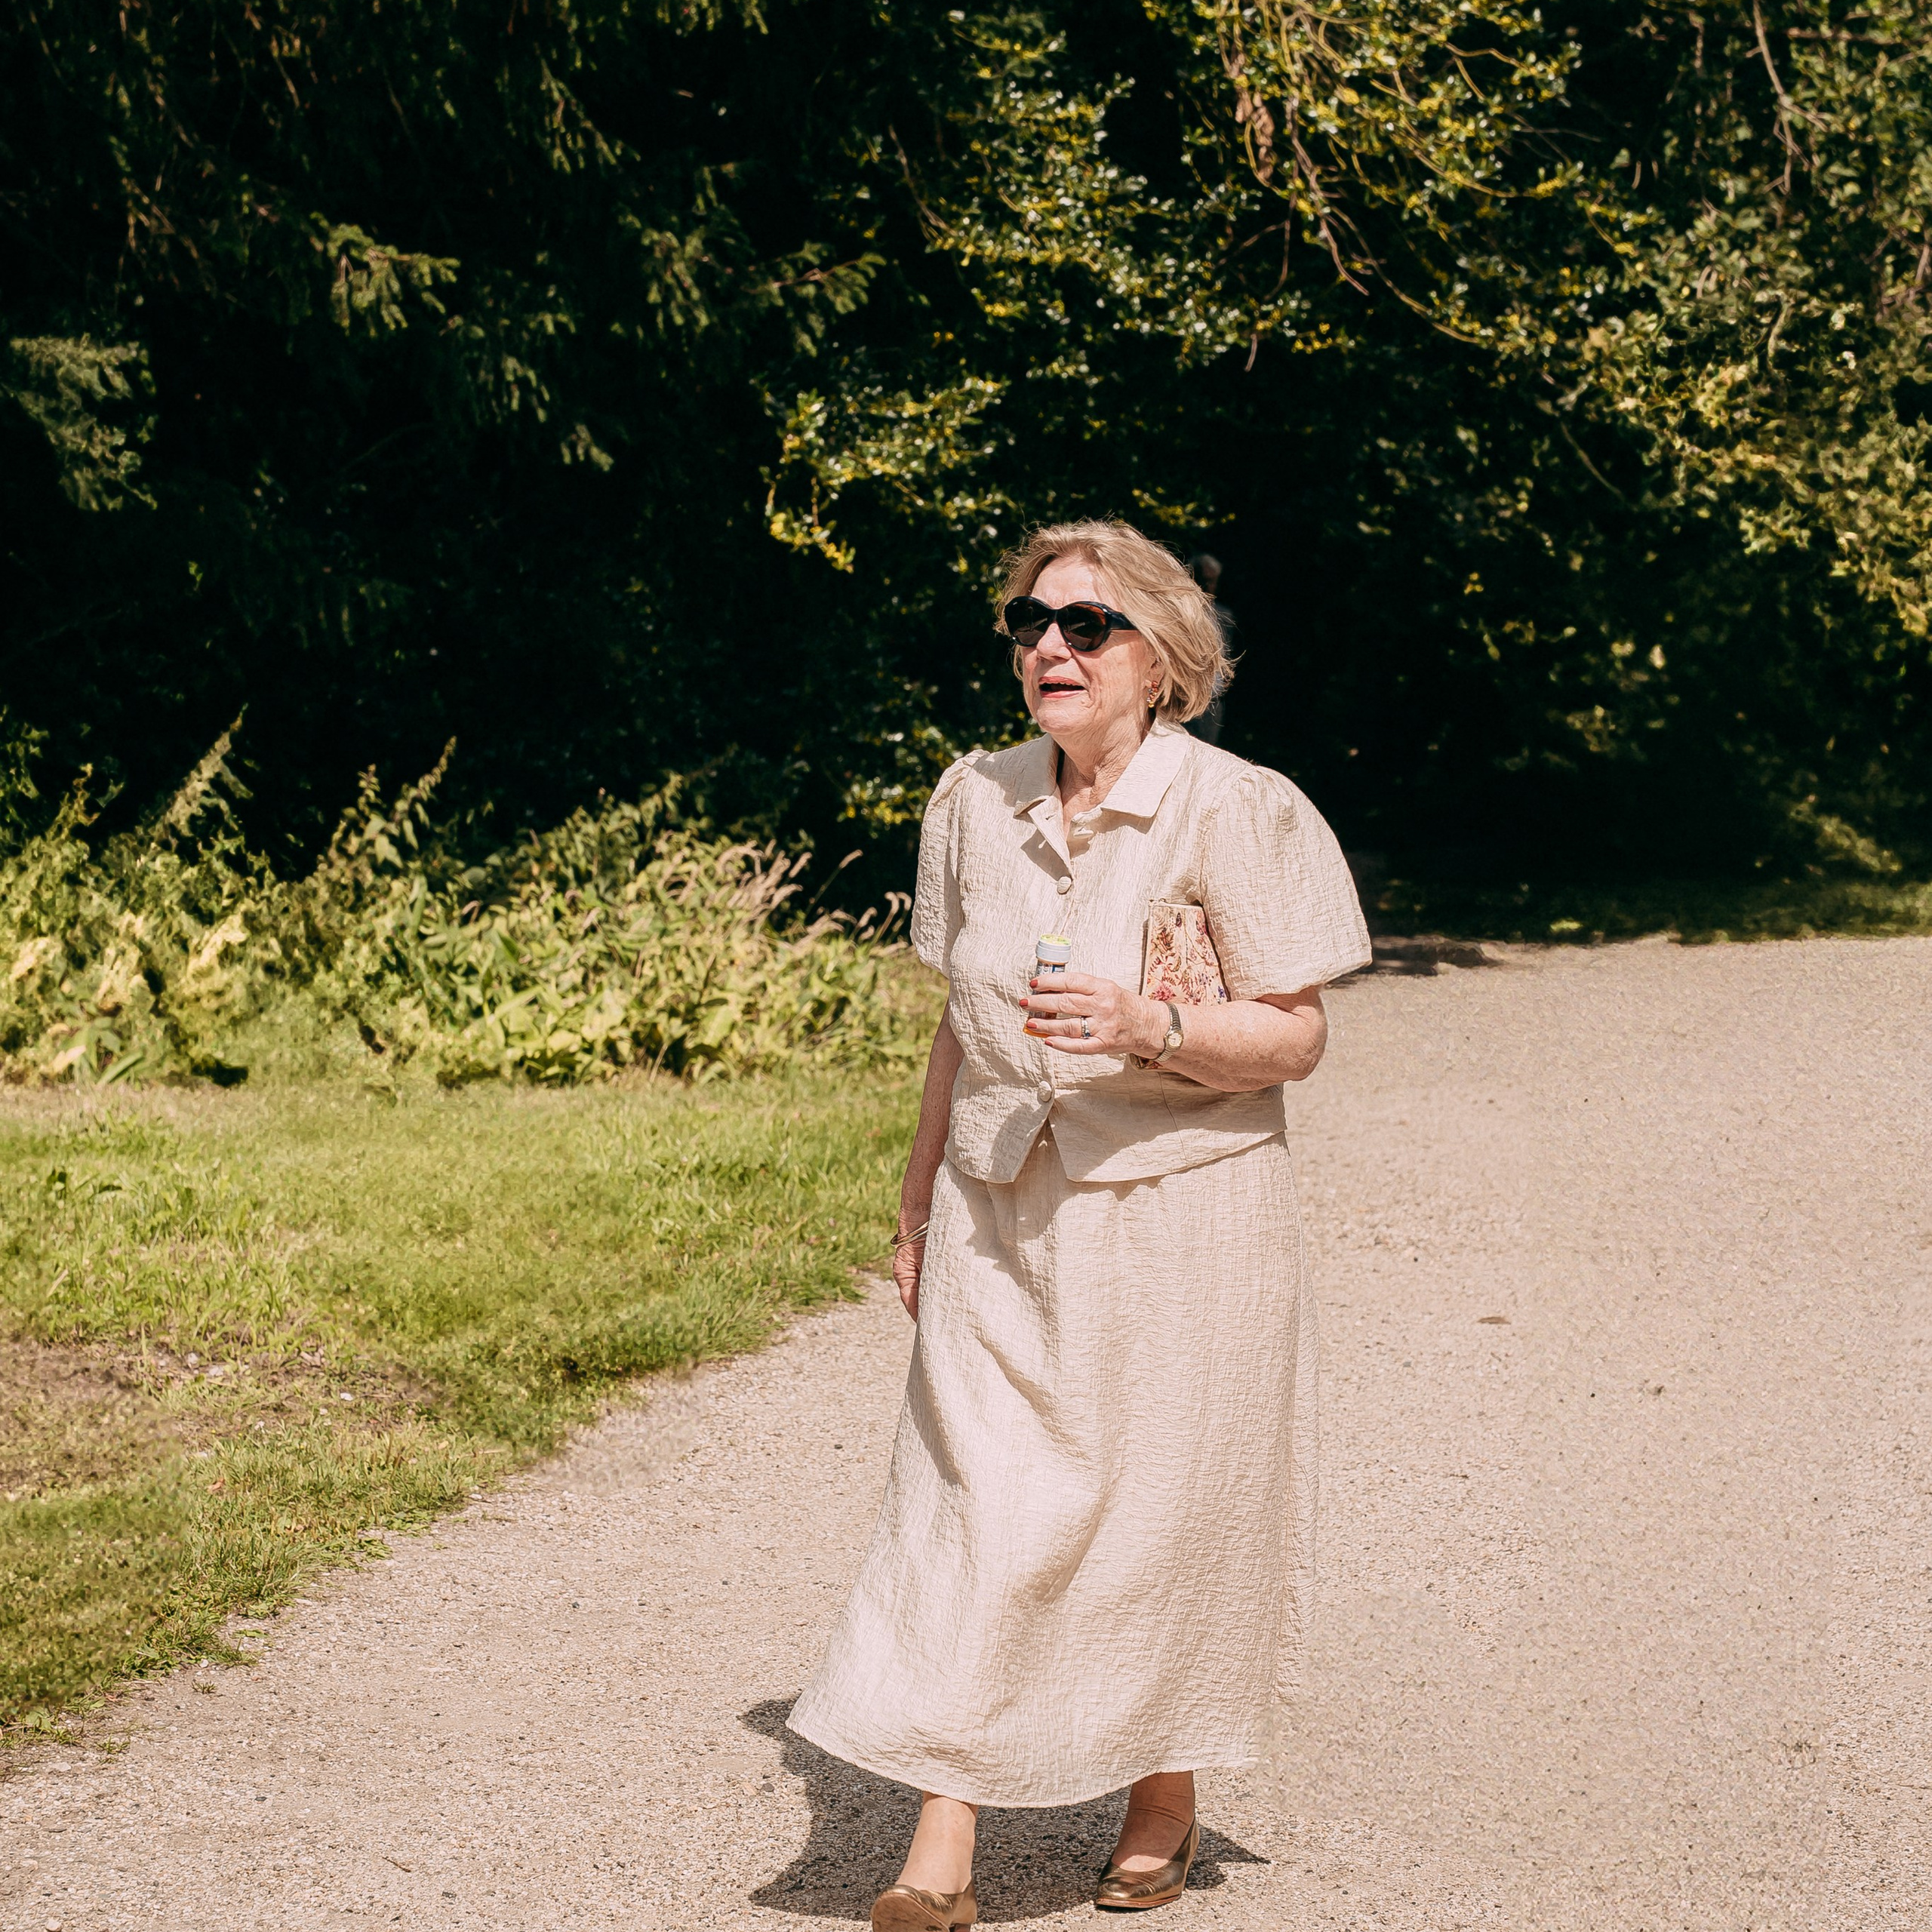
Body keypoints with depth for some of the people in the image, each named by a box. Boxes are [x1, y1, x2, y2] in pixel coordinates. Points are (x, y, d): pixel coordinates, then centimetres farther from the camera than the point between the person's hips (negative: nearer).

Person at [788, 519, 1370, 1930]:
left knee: (1165, 1505, 7)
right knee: (973, 1499, -4)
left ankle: (1165, 1803, 28)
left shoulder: (1238, 813, -10)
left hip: (1178, 1213, -3)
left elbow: (1294, 1038, -10)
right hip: (999, 1217, 4)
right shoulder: (976, 803, 6)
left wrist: (1149, 1026, -27)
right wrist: (919, 1202, 18)